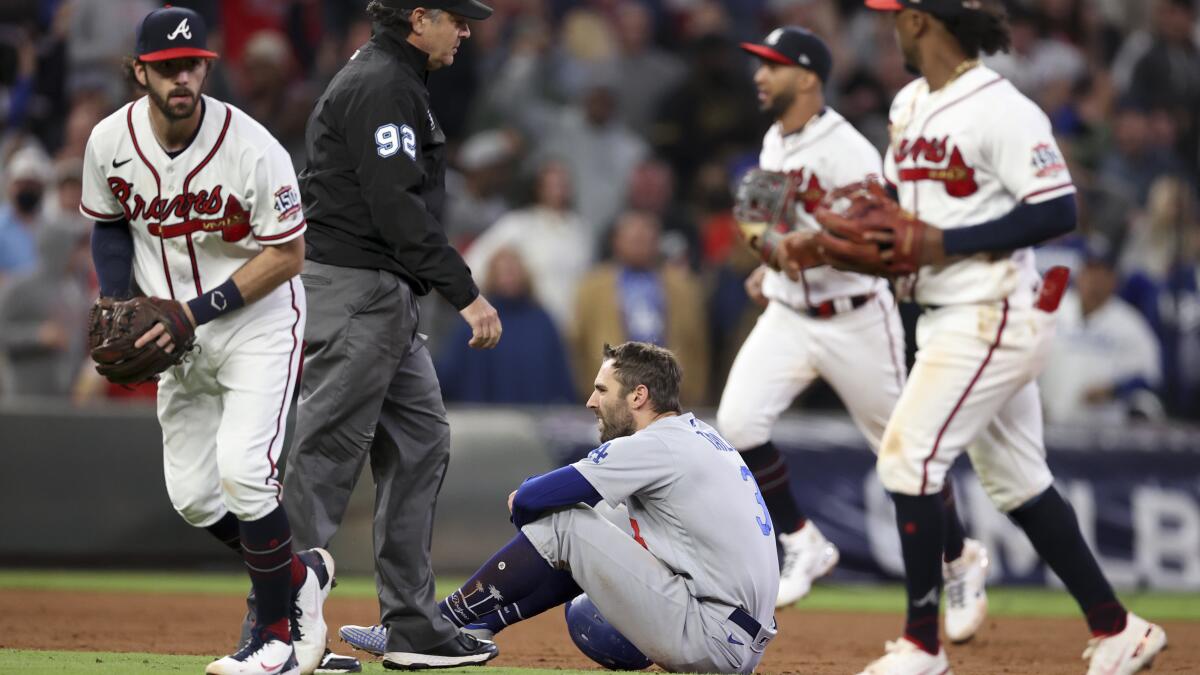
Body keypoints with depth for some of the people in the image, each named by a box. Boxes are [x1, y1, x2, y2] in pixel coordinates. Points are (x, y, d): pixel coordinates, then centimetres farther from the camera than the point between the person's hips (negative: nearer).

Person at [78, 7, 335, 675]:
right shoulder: (111, 142, -10)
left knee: (243, 469, -21)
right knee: (192, 494, 5)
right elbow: (110, 224, 10)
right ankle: (300, 575, 30)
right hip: (180, 335, 5)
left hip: (256, 321, -5)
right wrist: (118, 307, -5)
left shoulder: (252, 148, -24)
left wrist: (199, 310, -23)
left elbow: (288, 254, -17)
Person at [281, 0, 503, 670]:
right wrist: (466, 293, -24)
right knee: (326, 456, -10)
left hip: (387, 298, 11)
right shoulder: (382, 87, -14)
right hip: (356, 289, -11)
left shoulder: (393, 80, 19)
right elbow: (397, 207, -23)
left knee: (420, 443, 11)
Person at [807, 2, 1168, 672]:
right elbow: (903, 200, 23)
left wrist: (946, 243, -23)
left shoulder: (1001, 109, -17)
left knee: (909, 454, -12)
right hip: (947, 316, 9)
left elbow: (1059, 211, -20)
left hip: (995, 315, -9)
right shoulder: (909, 105, 12)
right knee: (1018, 481, 11)